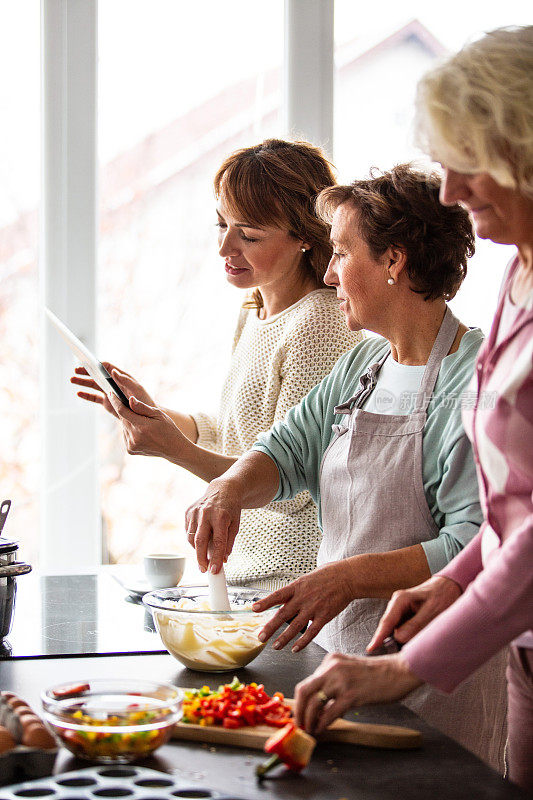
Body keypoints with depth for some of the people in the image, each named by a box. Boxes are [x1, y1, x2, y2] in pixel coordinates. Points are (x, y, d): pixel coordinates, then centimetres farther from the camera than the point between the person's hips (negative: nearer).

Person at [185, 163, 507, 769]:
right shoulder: (361, 364, 12)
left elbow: (479, 547, -23)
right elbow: (289, 450, 15)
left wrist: (351, 578, -29)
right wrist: (231, 488, -6)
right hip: (338, 649, 7)